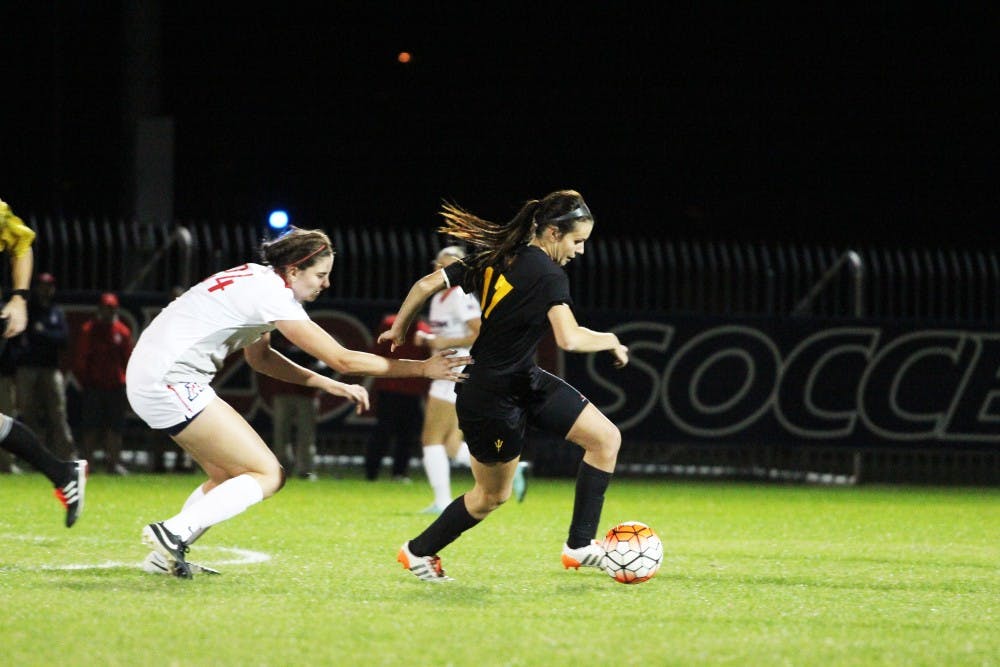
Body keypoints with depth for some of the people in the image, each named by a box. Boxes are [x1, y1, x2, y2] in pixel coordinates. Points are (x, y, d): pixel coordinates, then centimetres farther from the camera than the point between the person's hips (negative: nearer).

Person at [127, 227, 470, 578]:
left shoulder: (257, 280, 13)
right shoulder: (272, 294, -14)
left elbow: (259, 356, 26)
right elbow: (343, 360, -14)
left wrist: (328, 384, 19)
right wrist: (423, 368, -10)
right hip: (170, 381, -10)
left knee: (229, 476, 17)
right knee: (268, 475, -7)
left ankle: (167, 555, 11)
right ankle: (172, 533, -17)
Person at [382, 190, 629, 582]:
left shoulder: (495, 257, 3)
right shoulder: (548, 274, -21)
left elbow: (426, 285, 5)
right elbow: (569, 339, -33)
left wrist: (399, 328, 19)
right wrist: (611, 341, -14)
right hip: (494, 398, -9)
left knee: (607, 438, 3)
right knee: (492, 494, 10)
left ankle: (580, 545, 7)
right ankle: (418, 551, 30)